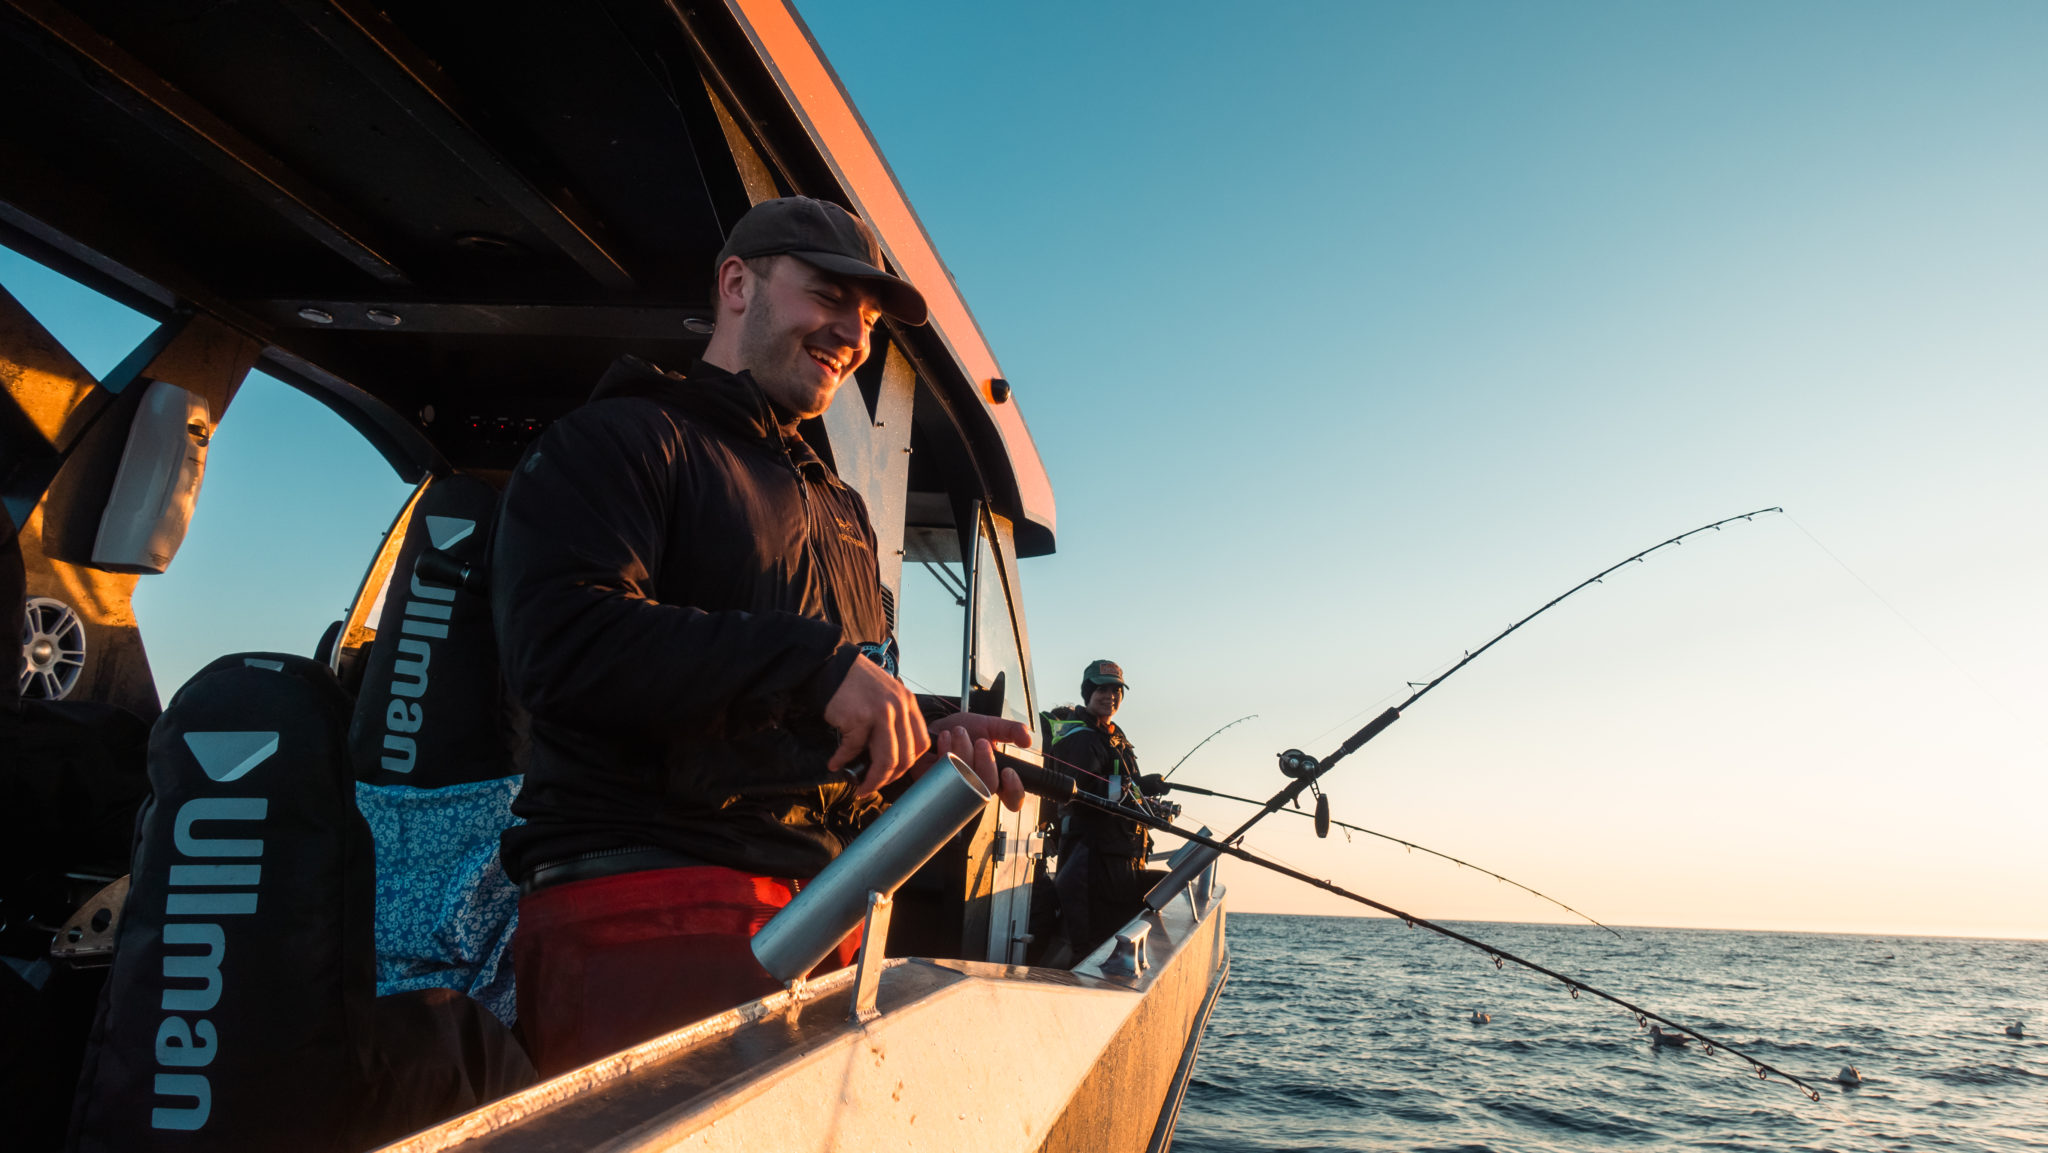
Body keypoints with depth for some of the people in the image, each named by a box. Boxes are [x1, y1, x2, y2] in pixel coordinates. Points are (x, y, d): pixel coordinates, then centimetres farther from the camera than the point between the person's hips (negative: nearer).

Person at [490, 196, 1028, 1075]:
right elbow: (559, 640, -16)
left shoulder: (843, 511, 27)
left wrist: (925, 736, 7)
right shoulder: (618, 440, 2)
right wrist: (813, 664, -17)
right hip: (643, 898, -6)